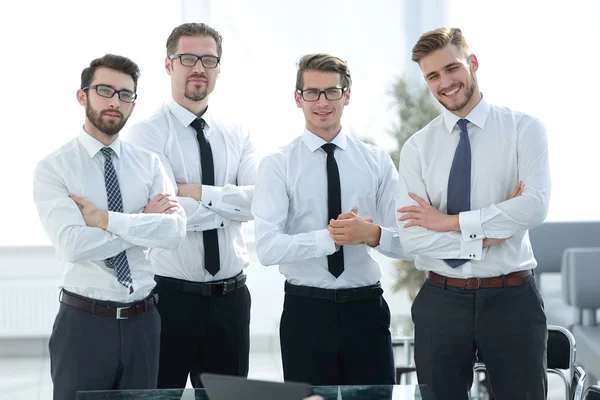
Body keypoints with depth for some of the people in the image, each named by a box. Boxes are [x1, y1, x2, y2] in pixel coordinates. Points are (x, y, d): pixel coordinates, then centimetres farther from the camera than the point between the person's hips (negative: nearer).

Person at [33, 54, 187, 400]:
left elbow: (175, 231, -11)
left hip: (143, 321, 3)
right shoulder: (53, 167, -6)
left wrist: (105, 219, -17)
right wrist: (144, 222, -12)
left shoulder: (149, 163, 6)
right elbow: (72, 245, -20)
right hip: (84, 321, -3)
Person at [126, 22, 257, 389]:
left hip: (231, 298, 5)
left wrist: (201, 193, -18)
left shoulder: (237, 136, 8)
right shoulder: (148, 133, -7)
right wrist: (232, 202, -9)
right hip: (170, 295, -5)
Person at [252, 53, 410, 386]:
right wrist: (329, 237, -24)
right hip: (305, 310, -2)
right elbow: (267, 247, -13)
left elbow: (407, 241, -1)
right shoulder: (277, 165, -2)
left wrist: (373, 234, -22)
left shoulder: (377, 161, 5)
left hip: (367, 308, 2)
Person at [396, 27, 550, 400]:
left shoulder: (524, 129, -2)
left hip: (512, 299, -2)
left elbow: (536, 205, -19)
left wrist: (450, 221, -15)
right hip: (441, 302, 2)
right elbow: (412, 237, -8)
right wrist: (488, 232, -15)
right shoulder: (418, 147, 2)